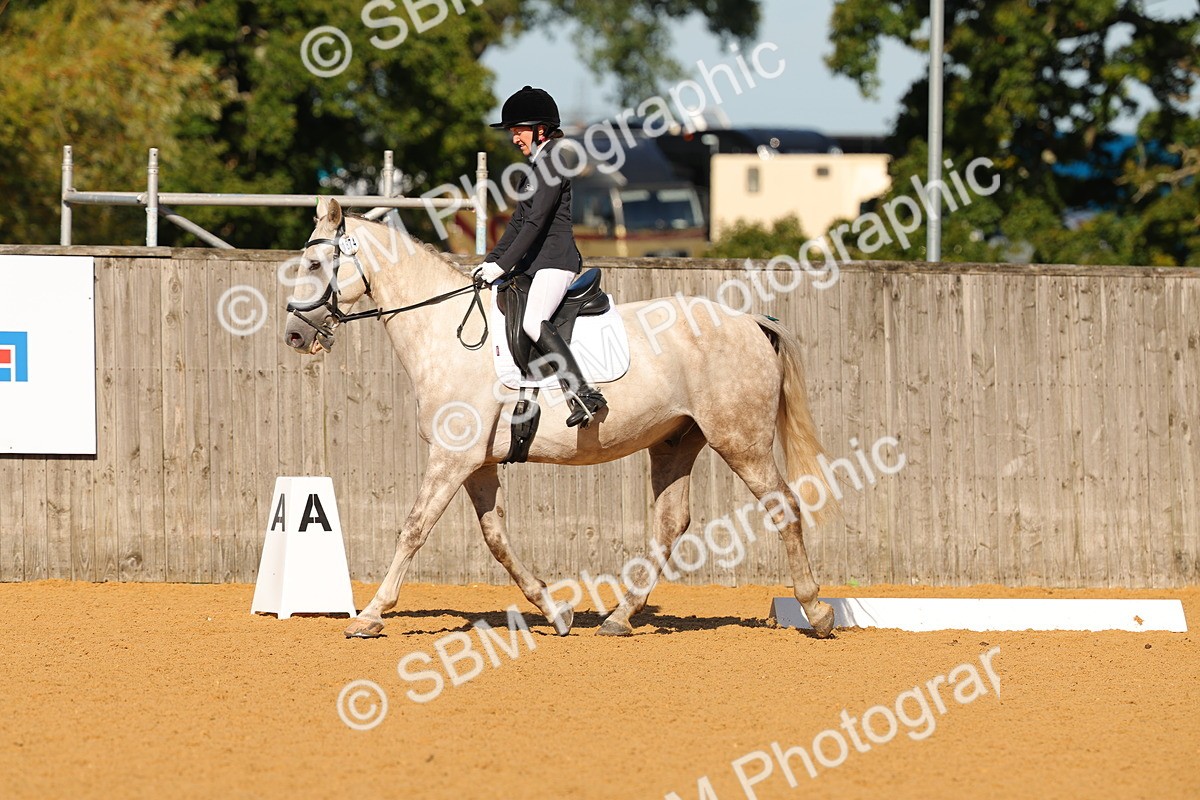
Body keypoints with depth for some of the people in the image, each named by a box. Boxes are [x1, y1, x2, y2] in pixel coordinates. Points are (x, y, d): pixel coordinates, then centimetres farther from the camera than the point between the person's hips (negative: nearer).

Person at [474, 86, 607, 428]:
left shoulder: (552, 163, -12)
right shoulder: (538, 165, 19)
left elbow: (536, 221, -18)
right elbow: (519, 220, 22)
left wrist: (503, 266, -18)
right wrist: (491, 260, 14)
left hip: (555, 258, -11)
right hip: (535, 262, 11)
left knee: (534, 321, -28)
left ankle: (584, 394, -32)